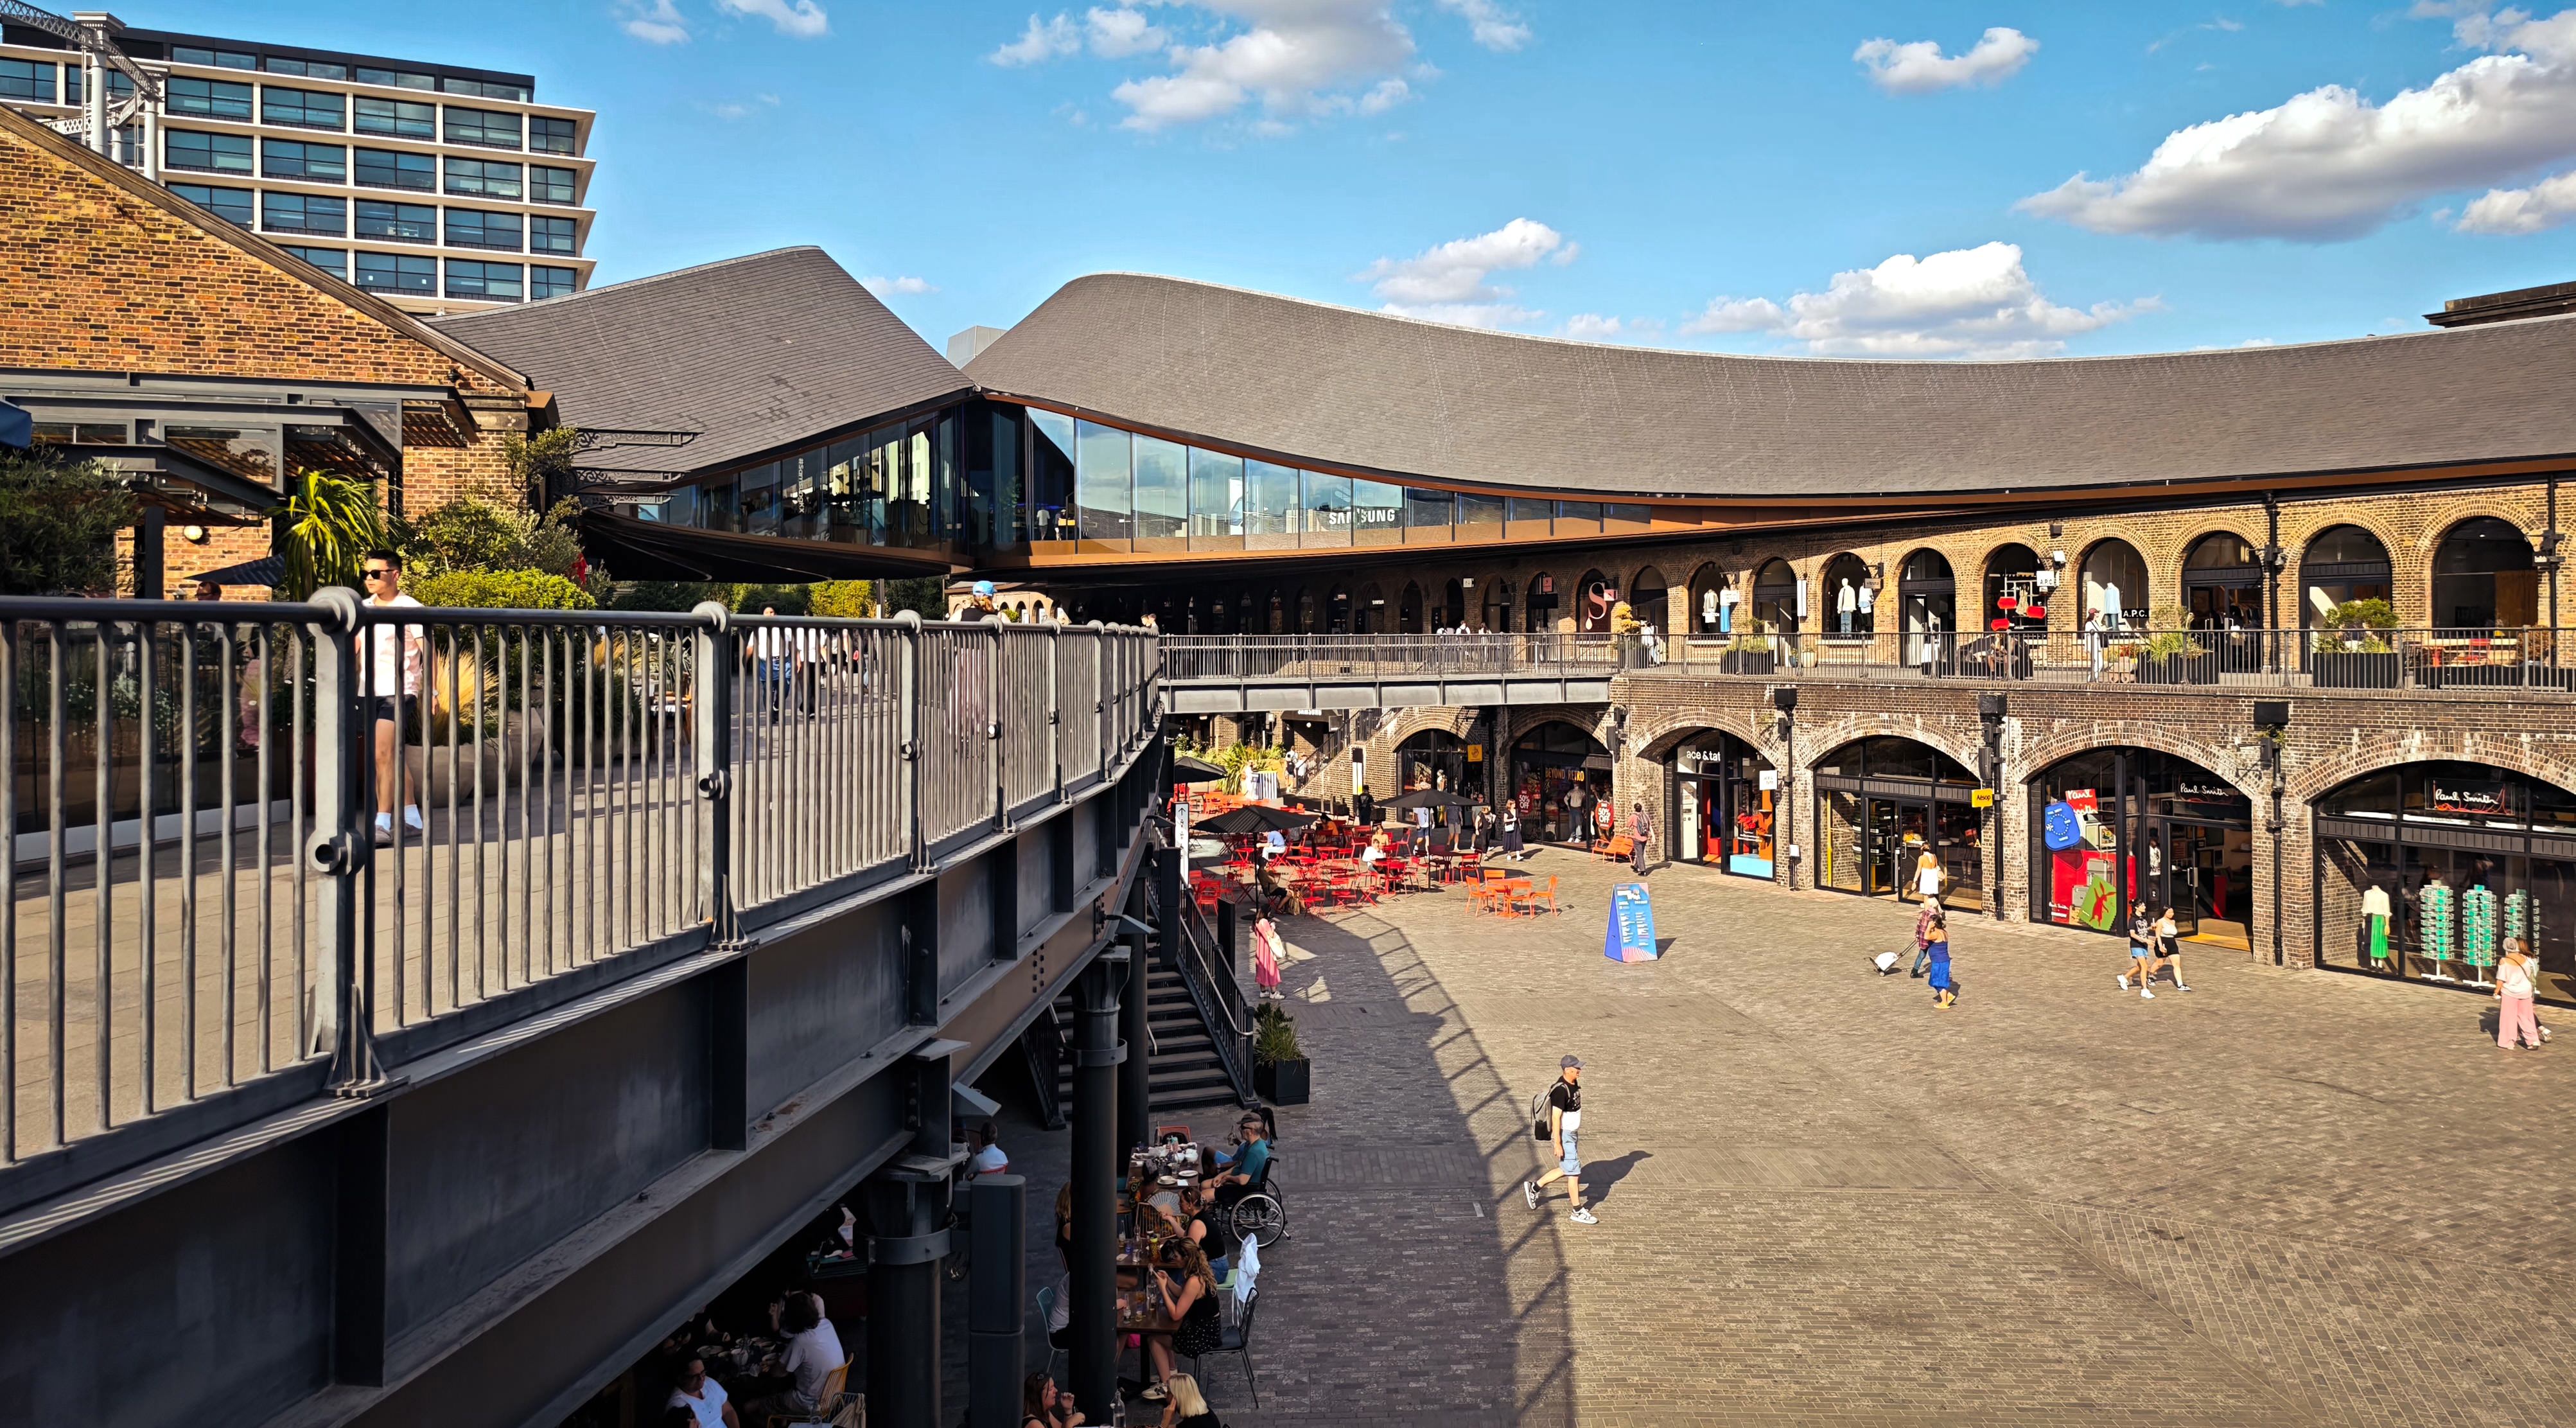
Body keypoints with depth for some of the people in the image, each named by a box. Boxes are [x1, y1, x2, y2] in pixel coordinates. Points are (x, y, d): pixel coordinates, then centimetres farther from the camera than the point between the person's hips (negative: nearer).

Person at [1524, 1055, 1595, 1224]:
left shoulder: (1574, 1084, 5)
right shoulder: (1561, 1090, -24)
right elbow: (1556, 1117, -24)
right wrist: (1558, 1144, -24)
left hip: (1572, 1133, 10)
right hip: (1563, 1136, -10)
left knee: (1565, 1170, 18)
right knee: (1573, 1171, -1)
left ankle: (1534, 1187, 30)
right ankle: (1578, 1212, 10)